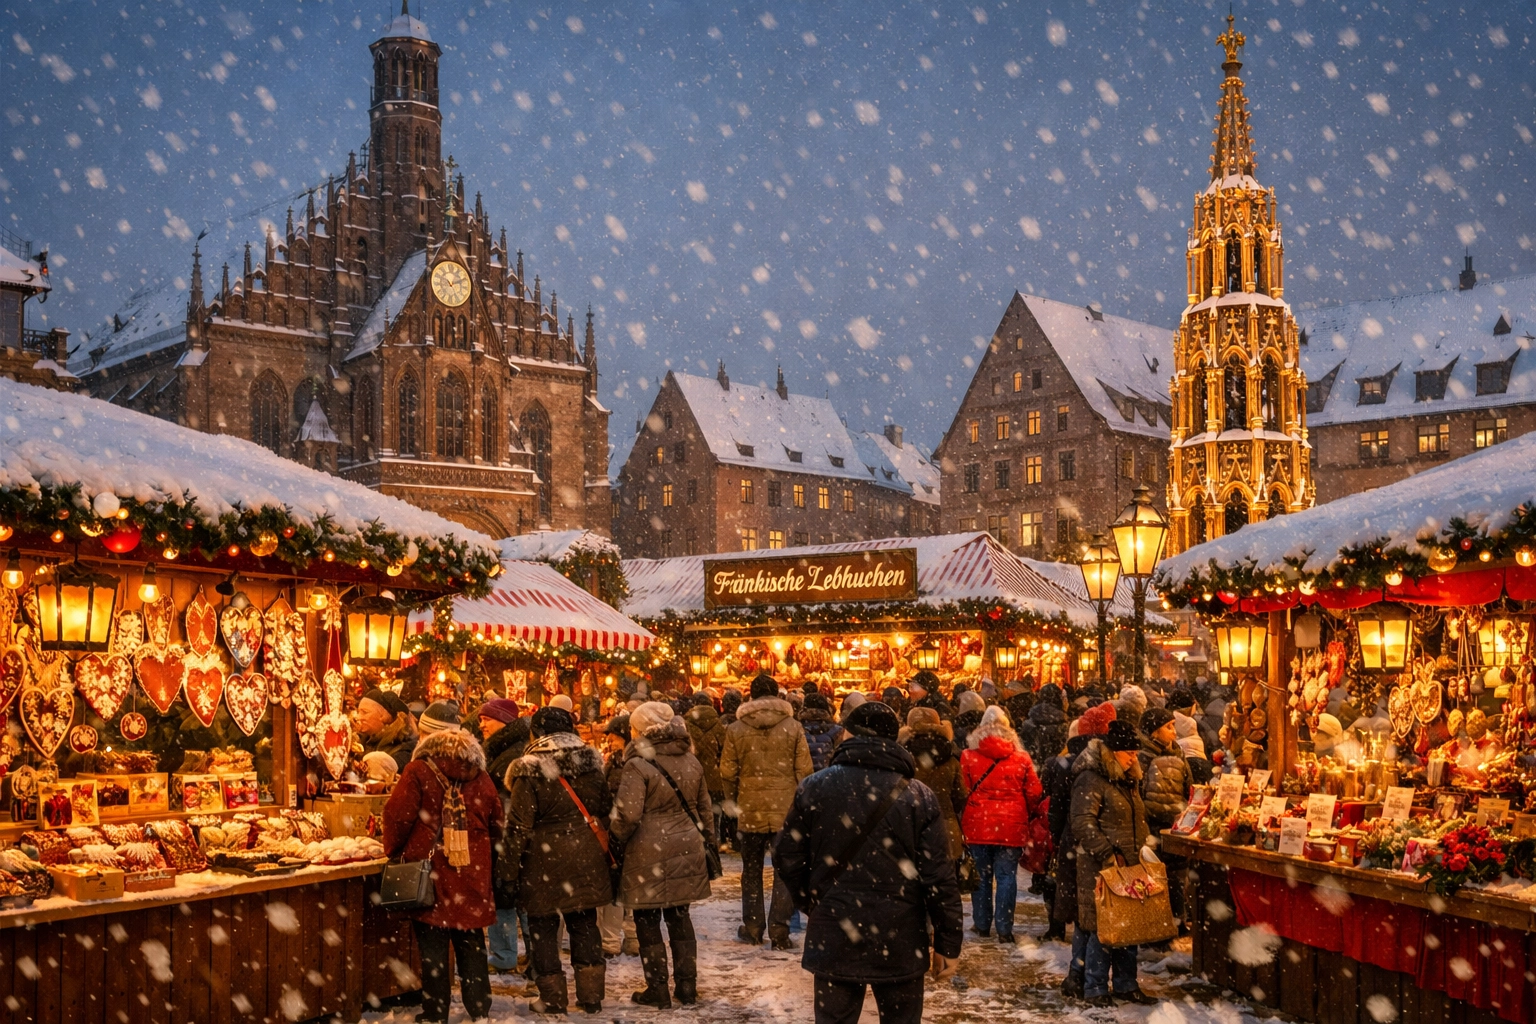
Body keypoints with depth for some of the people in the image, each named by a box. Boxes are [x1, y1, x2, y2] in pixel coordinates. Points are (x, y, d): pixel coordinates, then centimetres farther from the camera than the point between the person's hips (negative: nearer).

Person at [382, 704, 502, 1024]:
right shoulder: (479, 776, 5)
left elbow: (397, 816, -12)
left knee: (433, 944, 5)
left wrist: (394, 851, 3)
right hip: (472, 876, 3)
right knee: (471, 943, 13)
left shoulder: (418, 771, -8)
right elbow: (496, 824, 10)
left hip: (429, 870, -3)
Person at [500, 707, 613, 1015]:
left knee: (543, 927, 7)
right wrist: (607, 852, 20)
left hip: (546, 858, -5)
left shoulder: (530, 770, -11)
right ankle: (590, 993, 17)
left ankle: (552, 997, 12)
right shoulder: (590, 763, 4)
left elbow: (519, 826, -11)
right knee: (584, 924, 13)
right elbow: (605, 810, 11)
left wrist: (509, 870, -5)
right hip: (586, 857, 5)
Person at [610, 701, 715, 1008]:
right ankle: (687, 986, 20)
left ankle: (658, 991, 12)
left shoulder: (638, 764, -14)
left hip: (649, 854, -6)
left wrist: (616, 842, -4)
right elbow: (703, 808, 13)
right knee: (680, 916, 16)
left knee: (648, 921, 7)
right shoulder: (690, 761, 6)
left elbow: (627, 815, -21)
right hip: (685, 850, 6)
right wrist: (707, 840, 23)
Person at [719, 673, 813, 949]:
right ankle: (779, 929, 1)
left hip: (750, 811, 1)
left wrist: (732, 801, 18)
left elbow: (728, 773, 2)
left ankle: (752, 928, 20)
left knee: (752, 871, 15)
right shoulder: (793, 727, -4)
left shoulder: (736, 729, -3)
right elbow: (804, 771, -4)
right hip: (786, 811, -1)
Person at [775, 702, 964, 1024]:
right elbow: (938, 876, -9)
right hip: (900, 941, -1)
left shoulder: (814, 788, -3)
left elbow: (787, 858, 2)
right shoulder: (918, 796, -7)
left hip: (832, 937, 1)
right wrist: (948, 942, 0)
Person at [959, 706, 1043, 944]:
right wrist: (1028, 815, 21)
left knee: (981, 876, 12)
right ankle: (1004, 929, 1)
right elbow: (1034, 793, 3)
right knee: (1007, 877, 4)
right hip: (1011, 827, 0)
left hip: (977, 824, 0)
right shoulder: (1022, 759, -2)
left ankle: (982, 924, 19)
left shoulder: (968, 757, -4)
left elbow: (963, 791, -1)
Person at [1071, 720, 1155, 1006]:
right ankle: (1095, 990, 5)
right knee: (1103, 928, -5)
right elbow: (1083, 824, -19)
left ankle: (1126, 985, 23)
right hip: (1101, 866, -8)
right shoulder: (1091, 779, -12)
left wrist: (1140, 851, 17)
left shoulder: (1128, 779, 16)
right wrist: (1108, 854, -22)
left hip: (1130, 864, 9)